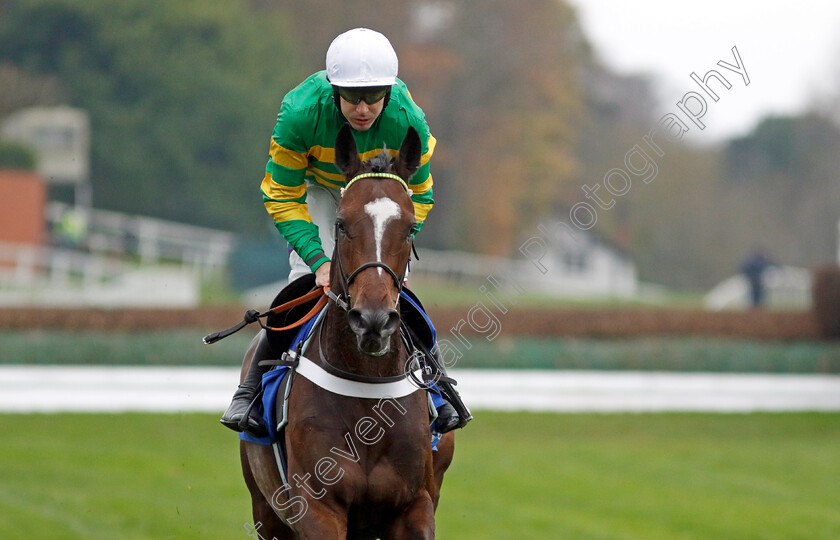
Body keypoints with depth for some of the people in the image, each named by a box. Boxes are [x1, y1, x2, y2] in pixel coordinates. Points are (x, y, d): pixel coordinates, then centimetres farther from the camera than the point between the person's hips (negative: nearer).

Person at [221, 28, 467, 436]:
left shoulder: (407, 121, -34)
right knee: (306, 277, -18)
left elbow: (419, 195, -15)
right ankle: (251, 386, -8)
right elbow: (282, 198, -27)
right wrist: (318, 261, -37)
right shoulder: (301, 114, -39)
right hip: (315, 186, -1)